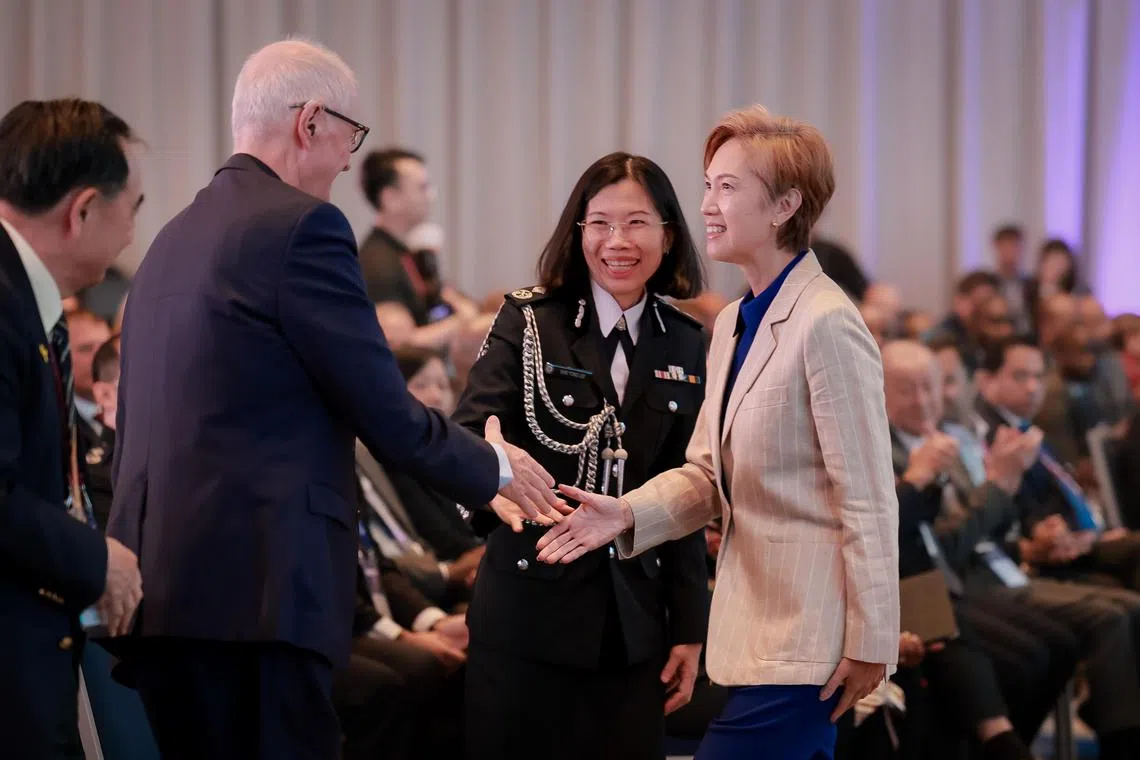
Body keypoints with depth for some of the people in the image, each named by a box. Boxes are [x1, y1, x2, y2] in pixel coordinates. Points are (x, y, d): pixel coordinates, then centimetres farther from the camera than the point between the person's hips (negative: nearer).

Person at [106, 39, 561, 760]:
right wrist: (495, 466, 11)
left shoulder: (175, 238, 17)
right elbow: (388, 416, -7)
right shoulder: (301, 227, -8)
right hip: (254, 587, -9)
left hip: (159, 588, 9)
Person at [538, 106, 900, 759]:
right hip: (757, 626, 9)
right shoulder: (734, 324, 14)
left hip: (805, 639, -9)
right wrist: (630, 514, -5)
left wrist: (868, 644, -14)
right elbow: (707, 474, 14)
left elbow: (868, 499, -15)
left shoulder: (826, 324, -15)